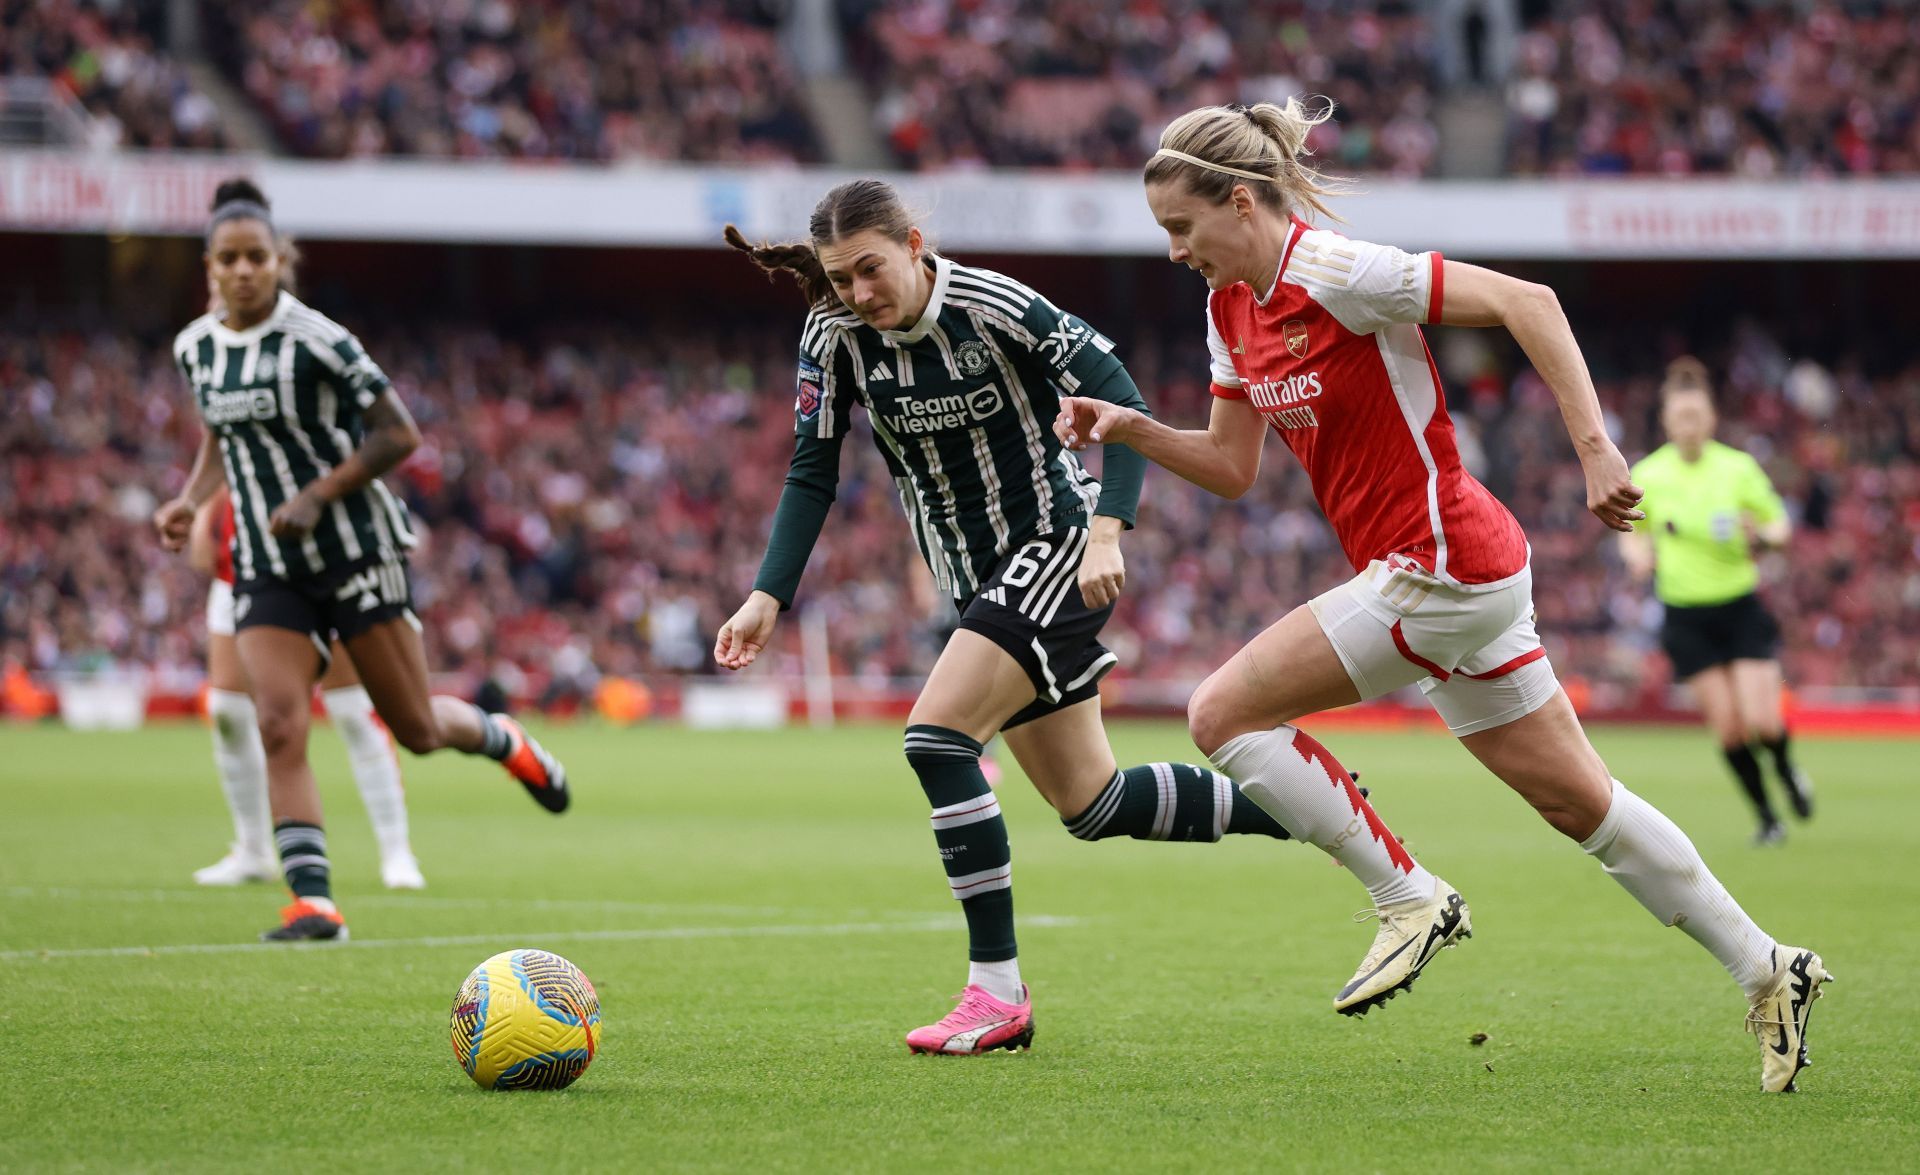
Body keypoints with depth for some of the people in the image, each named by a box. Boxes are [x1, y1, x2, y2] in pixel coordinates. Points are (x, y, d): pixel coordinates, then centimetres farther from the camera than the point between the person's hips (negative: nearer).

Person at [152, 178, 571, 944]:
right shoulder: (194, 349, 5)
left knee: (418, 730, 3)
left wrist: (319, 494, -19)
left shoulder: (314, 339, -14)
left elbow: (398, 434, -11)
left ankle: (501, 739, 37)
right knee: (279, 725, -15)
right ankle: (313, 903, -18)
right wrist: (190, 501, 6)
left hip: (354, 550, -4)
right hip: (267, 569, 4)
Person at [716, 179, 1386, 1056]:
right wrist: (768, 597, -11)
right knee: (1093, 805, 9)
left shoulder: (996, 309, -20)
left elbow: (1124, 408, -18)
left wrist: (1105, 531, -30)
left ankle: (997, 992, -17)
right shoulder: (835, 337, -5)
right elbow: (812, 473, 0)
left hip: (1056, 551, -7)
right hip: (976, 579, 7)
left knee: (935, 737, -23)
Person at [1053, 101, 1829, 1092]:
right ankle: (1766, 971, 19)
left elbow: (1525, 300, -20)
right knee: (1577, 799, 13)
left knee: (1223, 712, -9)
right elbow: (1232, 467, 17)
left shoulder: (1335, 274, -18)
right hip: (1460, 572, 9)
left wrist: (1595, 448, -25)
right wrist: (1131, 429, 1)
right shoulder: (1232, 308, 9)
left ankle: (1410, 899, -2)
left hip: (1441, 563, -9)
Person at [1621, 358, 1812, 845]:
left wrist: (1760, 531, -22)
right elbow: (1631, 532, 13)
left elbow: (1781, 526, 1)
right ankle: (1766, 817, 13)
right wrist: (1638, 554, -10)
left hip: (1742, 607, -1)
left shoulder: (1738, 467, -6)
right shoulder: (1647, 475, -2)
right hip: (1686, 616, 1)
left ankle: (1787, 769, 22)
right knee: (1728, 728, -4)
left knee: (1762, 721, -12)